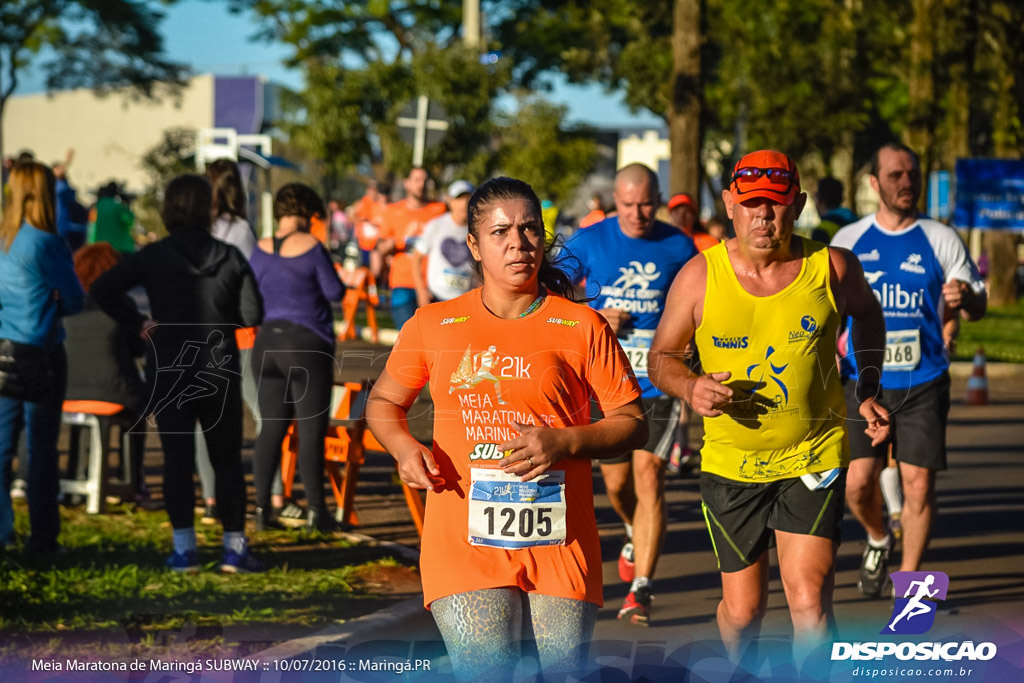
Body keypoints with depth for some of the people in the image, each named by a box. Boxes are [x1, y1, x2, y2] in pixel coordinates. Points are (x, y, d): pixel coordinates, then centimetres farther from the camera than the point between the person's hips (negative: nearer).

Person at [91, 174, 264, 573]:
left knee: (177, 460, 4)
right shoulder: (230, 257, -3)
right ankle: (235, 548, 6)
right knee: (227, 461, 7)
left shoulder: (153, 256, -4)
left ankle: (184, 549, 4)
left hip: (169, 372, 0)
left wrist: (138, 324, -4)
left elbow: (103, 289, -12)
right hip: (220, 373, 0)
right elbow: (252, 314, -4)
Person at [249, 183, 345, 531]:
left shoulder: (261, 249, 4)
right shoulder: (311, 247, -11)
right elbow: (335, 292, -7)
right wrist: (339, 279, 14)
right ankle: (315, 510, 1)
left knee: (272, 428, 9)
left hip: (268, 343, 5)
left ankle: (262, 508, 5)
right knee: (311, 430, 0)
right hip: (308, 346, -5)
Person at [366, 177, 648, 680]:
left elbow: (632, 423, 5)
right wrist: (405, 448, -2)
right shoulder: (433, 326, 7)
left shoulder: (581, 327, 4)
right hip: (464, 540, 0)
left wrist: (564, 441, -13)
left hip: (559, 542, 0)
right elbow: (383, 402, 20)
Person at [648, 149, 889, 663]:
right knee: (742, 610, 10)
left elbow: (867, 314, 17)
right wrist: (689, 387, -18)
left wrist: (868, 389, 10)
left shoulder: (832, 268, -7)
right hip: (730, 464, 1)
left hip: (814, 460, -1)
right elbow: (661, 356, 3)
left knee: (809, 600, -16)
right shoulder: (700, 276, -8)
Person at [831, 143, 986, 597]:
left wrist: (966, 297, -18)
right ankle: (878, 541, 25)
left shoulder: (941, 240, 3)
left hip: (923, 384, -1)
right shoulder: (848, 241, 6)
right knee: (857, 482, -8)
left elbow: (977, 308, 5)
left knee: (918, 483, -4)